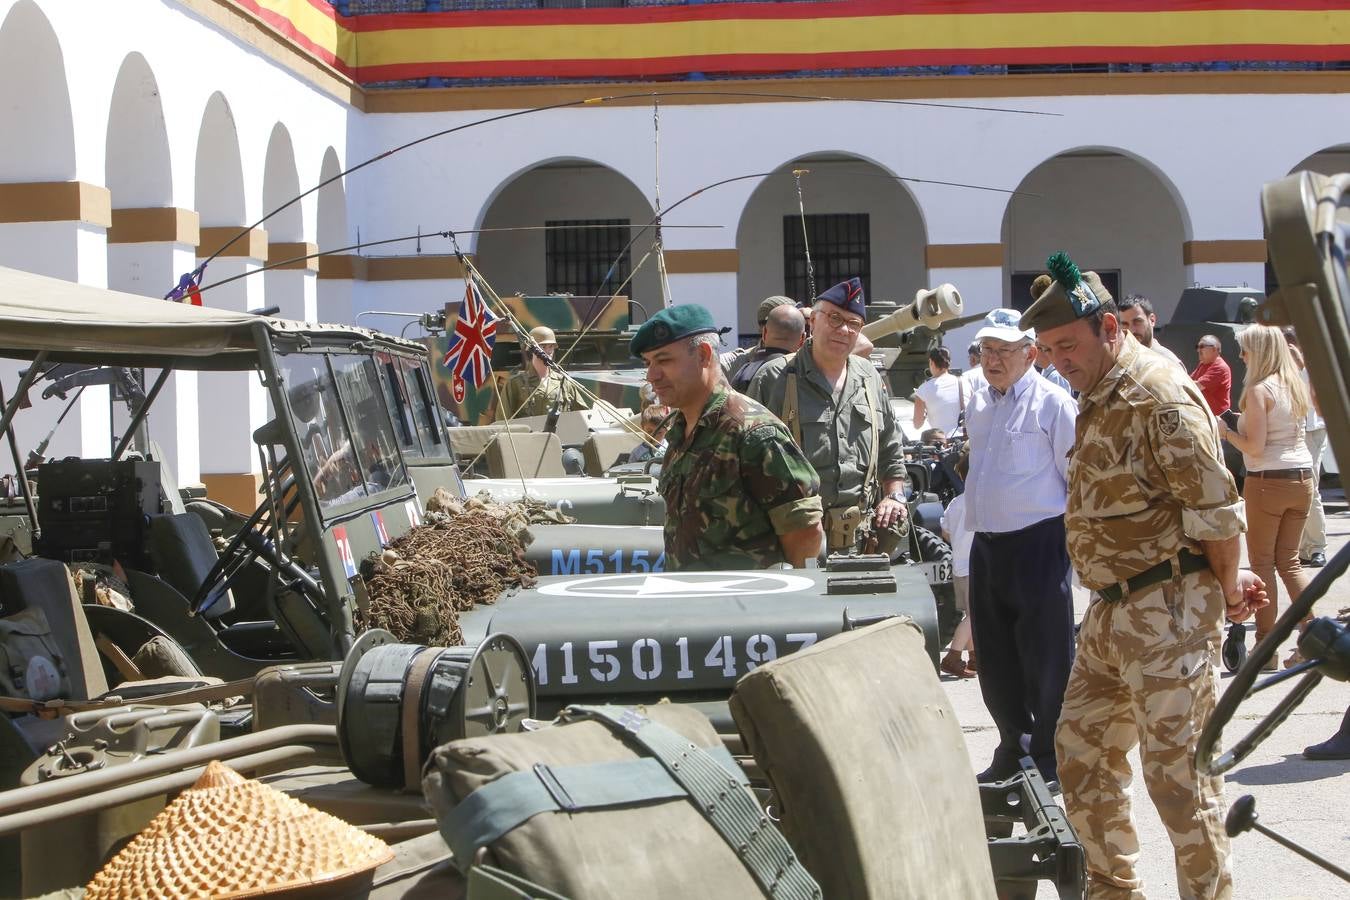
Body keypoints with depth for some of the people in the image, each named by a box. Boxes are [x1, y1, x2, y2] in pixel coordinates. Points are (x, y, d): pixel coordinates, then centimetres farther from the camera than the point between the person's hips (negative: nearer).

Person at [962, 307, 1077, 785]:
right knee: (994, 657, 12)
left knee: (1045, 658, -1)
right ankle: (1013, 743, 26)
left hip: (1038, 544, -7)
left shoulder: (1053, 403, -8)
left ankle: (1049, 755, 10)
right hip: (986, 544, 7)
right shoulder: (978, 404, 14)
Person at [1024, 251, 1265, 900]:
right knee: (1081, 751, 16)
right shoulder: (1096, 399, 13)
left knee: (1177, 772, -5)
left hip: (1168, 610, -10)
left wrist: (1227, 592, -4)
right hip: (1110, 609, 10)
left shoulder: (1158, 396, -17)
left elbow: (1215, 509, -17)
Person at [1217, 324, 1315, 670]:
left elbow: (1255, 448, -17)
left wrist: (1226, 431, -2)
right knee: (1289, 560, 14)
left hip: (1268, 482, -7)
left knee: (1262, 561, 4)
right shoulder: (1296, 386, 9)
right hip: (1302, 478, 7)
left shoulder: (1258, 391, -13)